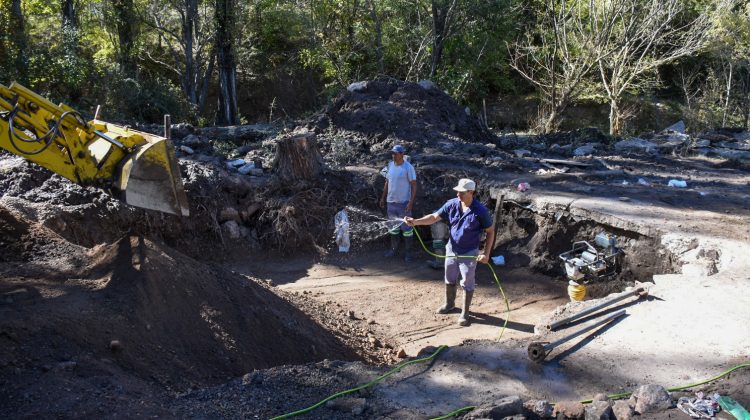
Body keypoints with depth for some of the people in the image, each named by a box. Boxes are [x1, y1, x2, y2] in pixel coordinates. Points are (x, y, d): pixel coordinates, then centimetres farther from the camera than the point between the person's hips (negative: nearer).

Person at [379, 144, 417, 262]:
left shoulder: (408, 167, -12)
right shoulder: (390, 165, 6)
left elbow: (414, 185, -12)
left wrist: (411, 202, -19)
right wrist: (383, 197, 13)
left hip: (404, 203, -6)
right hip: (391, 201, 6)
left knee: (406, 228, 1)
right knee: (393, 227, 16)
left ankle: (408, 252, 11)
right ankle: (394, 249, 28)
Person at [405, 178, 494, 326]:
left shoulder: (480, 211, -20)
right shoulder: (452, 204, -10)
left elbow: (490, 232, -11)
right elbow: (434, 217, -9)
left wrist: (486, 253, -16)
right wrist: (416, 221, -24)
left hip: (469, 253, -5)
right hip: (451, 250, 5)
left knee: (467, 283, 6)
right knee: (449, 280, 21)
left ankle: (465, 313, 21)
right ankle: (449, 304, 44)